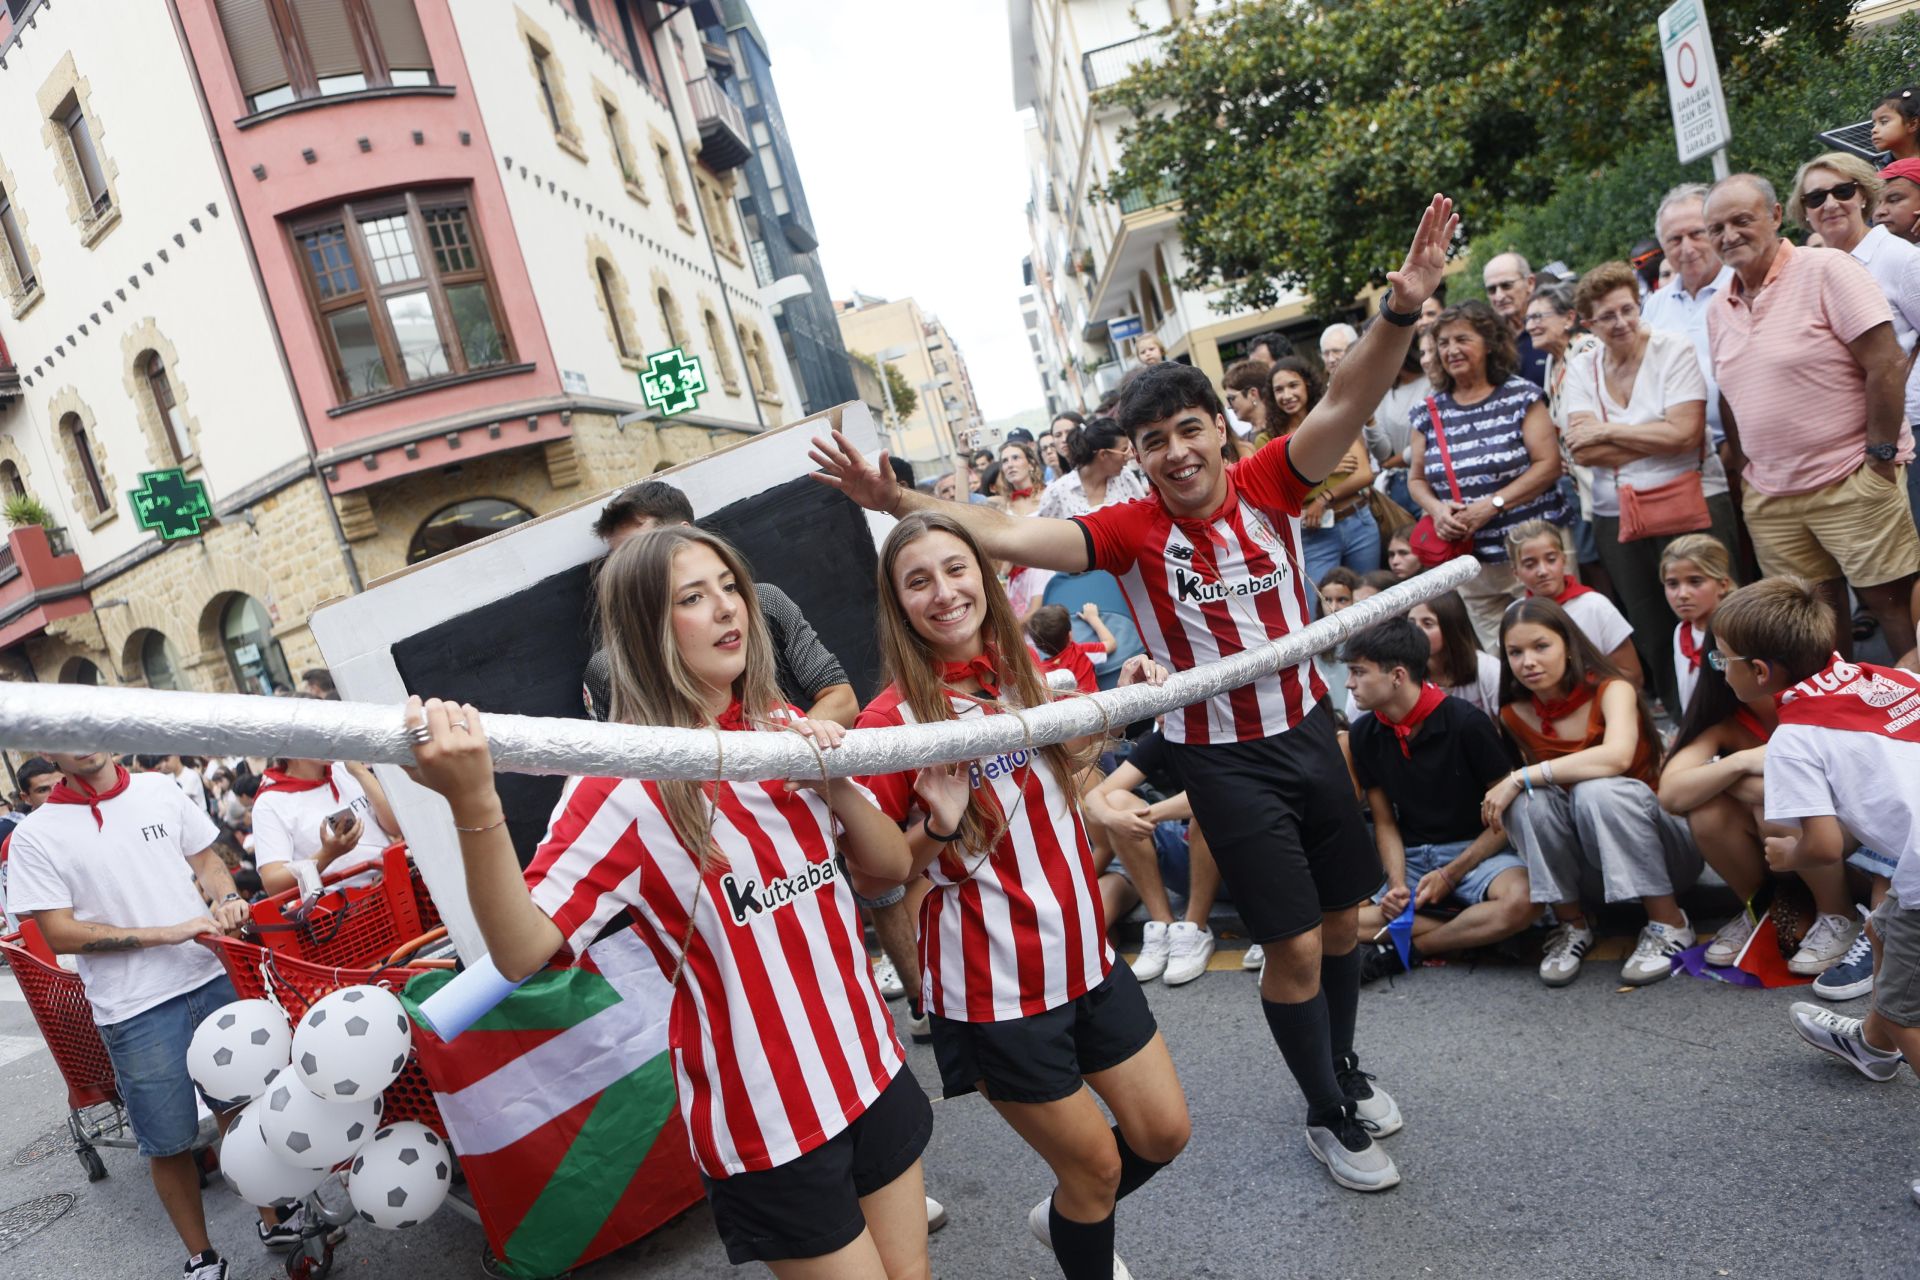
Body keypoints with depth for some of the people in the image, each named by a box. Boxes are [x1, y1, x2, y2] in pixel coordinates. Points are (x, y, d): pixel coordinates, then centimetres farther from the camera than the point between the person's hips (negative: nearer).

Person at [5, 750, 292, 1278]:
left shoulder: (160, 790, 4)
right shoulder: (34, 837, -5)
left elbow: (206, 858, 13)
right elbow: (61, 935, -8)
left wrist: (226, 899, -9)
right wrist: (167, 933, -16)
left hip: (214, 980, 3)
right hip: (136, 1011, -2)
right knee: (168, 1143, 8)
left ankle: (274, 1220, 34)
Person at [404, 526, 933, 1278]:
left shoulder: (783, 729, 2)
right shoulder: (623, 781, -16)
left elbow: (890, 868, 4)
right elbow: (520, 949, -27)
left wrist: (836, 783, -14)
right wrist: (474, 805, -42)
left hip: (868, 1066, 6)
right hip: (763, 1114, -6)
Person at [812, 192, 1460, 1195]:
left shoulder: (1269, 484, -8)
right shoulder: (1130, 530, -14)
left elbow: (1348, 403, -21)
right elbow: (1005, 537, -24)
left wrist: (1400, 310, -38)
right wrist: (897, 501, -35)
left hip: (1309, 728, 4)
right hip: (1223, 761, -3)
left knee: (1343, 918, 18)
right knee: (1293, 946, 2)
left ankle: (1347, 1068, 46)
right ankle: (1329, 1116, 28)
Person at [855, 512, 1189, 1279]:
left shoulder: (1019, 670, 1)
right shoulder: (894, 719, -17)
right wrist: (937, 828, -28)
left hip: (1082, 951, 6)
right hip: (994, 986, -6)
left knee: (1164, 1134, 15)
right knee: (1097, 1165, 9)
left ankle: (1064, 1218, 44)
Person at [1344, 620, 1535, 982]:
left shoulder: (1466, 724, -13)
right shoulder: (1364, 734, 0)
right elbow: (1385, 822, 5)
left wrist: (1450, 875, -14)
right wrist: (1397, 883, -13)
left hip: (1476, 851, -3)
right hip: (1411, 858, 4)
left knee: (1520, 900, -37)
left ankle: (1409, 948, -18)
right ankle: (1473, 932, -19)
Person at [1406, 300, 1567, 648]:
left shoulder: (1521, 396, 0)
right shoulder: (1427, 413, 8)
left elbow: (1548, 464, -6)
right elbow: (1416, 479, 14)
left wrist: (1493, 504, -16)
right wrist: (1436, 509, -8)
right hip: (1471, 561, 3)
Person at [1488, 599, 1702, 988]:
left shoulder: (1611, 690, -14)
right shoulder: (1515, 716, -1)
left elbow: (1617, 755, -33)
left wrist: (1523, 777, -32)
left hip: (1661, 846, -3)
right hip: (1587, 866, 3)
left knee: (1599, 791, -33)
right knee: (1528, 800, -25)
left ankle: (1668, 922, -19)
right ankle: (1571, 925, -12)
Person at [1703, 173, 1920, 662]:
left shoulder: (1826, 270, -8)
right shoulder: (1719, 310, 11)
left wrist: (1879, 458, -14)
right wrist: (1747, 472, 13)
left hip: (1850, 485, -5)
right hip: (1767, 497, 6)